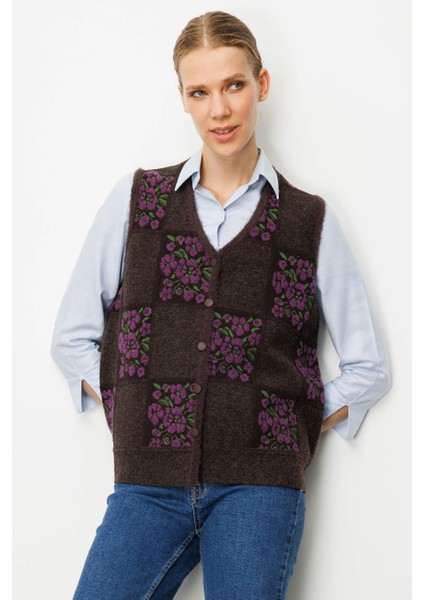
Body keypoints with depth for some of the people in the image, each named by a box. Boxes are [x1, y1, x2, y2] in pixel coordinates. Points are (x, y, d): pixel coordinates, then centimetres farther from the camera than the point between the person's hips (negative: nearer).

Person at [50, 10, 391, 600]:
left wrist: (283, 435, 2)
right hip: (148, 484, 1)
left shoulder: (311, 221, 7)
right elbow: (72, 338, 12)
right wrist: (138, 417, 1)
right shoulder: (136, 199, 9)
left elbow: (368, 368, 11)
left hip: (258, 489, -1)